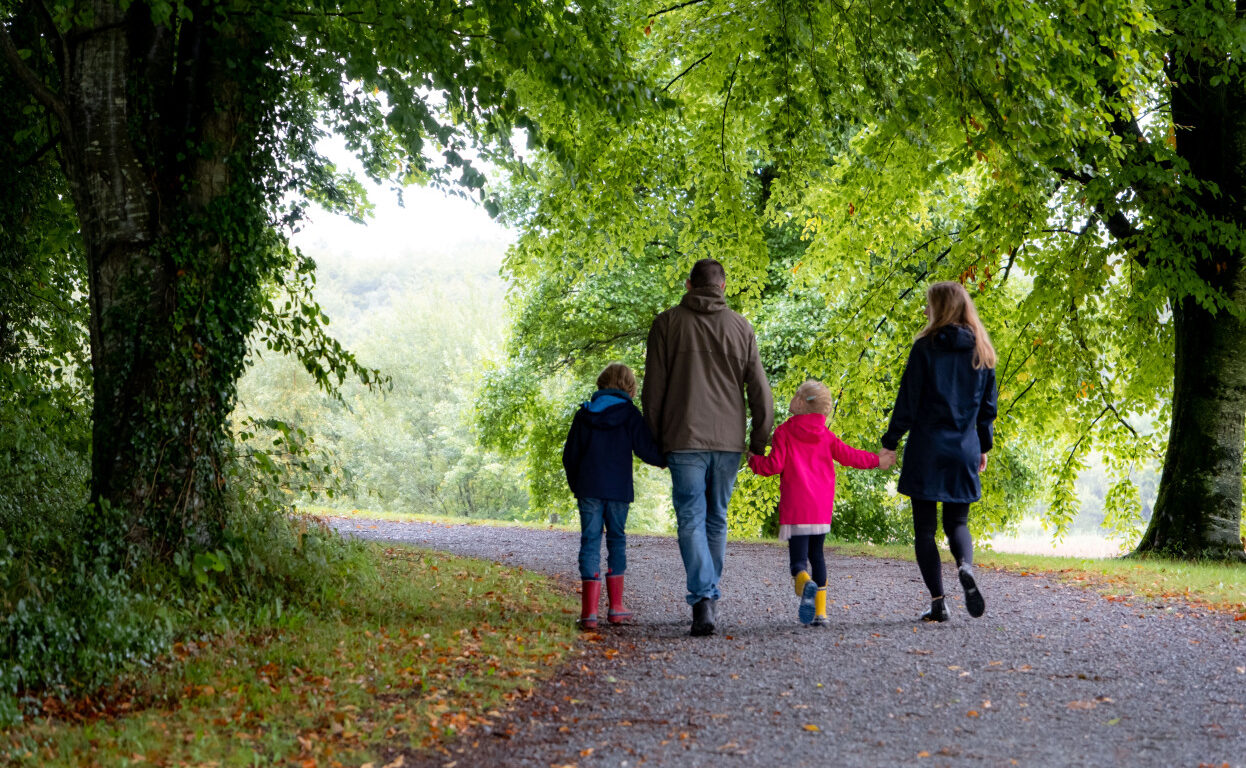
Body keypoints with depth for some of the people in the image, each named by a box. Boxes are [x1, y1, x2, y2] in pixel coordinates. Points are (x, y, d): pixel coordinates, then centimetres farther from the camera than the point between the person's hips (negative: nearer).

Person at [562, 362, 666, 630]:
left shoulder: (584, 414, 6)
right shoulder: (629, 413, -2)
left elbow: (570, 455, 9)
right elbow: (645, 449, -6)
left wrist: (575, 485, 21)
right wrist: (667, 460, 11)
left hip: (588, 489, 1)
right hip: (618, 489, -1)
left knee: (590, 541, 1)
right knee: (617, 540, 12)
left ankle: (590, 611, -8)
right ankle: (616, 608, 14)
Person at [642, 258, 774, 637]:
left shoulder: (667, 323, 2)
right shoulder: (740, 327, 7)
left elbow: (653, 388, 1)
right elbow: (759, 390, 6)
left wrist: (653, 439, 9)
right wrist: (759, 441, 13)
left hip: (684, 439, -2)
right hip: (729, 439, 2)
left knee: (691, 520, -3)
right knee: (717, 520, 14)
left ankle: (702, 598, -18)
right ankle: (710, 596, 21)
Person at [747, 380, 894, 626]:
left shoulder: (784, 432, -4)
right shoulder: (827, 436, 8)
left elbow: (774, 465, -8)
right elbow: (849, 456, 11)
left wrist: (754, 460, 11)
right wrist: (876, 461, 28)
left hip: (795, 509, -4)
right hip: (822, 508, 4)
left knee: (798, 559, -5)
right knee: (816, 555, 17)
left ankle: (806, 584, -39)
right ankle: (820, 612, 14)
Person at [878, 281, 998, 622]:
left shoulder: (926, 347, -7)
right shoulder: (981, 352, 7)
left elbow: (908, 400, -8)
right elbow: (988, 405, 11)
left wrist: (890, 442, -1)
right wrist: (984, 446, 21)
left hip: (927, 450, -4)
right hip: (965, 452, 4)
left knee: (925, 527, 4)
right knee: (957, 522, 15)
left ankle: (937, 602, -2)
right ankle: (965, 567, -17)